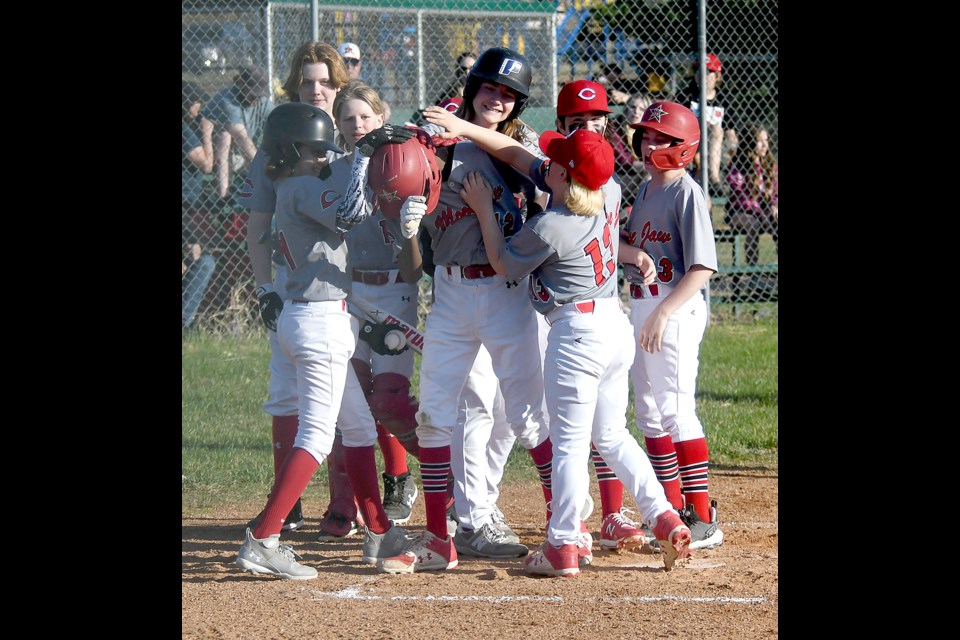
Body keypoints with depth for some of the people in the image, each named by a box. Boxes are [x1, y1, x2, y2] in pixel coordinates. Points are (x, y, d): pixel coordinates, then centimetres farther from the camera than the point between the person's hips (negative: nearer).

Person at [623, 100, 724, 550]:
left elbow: (702, 268, -18)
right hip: (641, 306, 9)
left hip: (676, 309, -9)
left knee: (675, 410, -13)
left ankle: (703, 520, -11)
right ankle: (673, 511, 22)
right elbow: (626, 248, 14)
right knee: (650, 414, 13)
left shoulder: (687, 193, -11)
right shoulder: (646, 191, 15)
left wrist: (663, 314, -24)